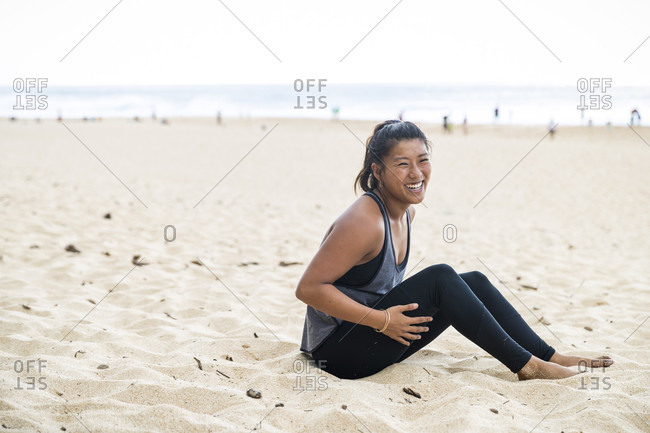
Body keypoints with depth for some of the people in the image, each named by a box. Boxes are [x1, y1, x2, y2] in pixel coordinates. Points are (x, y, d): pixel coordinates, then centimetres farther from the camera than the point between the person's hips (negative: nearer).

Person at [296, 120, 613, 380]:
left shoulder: (406, 211, 4)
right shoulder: (365, 221, -24)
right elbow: (308, 288, -25)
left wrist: (392, 317, 6)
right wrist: (381, 319, -25)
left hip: (377, 336, 9)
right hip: (336, 349, -9)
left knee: (474, 282, 0)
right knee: (440, 278, -23)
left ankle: (550, 357, 5)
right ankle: (526, 365, -14)